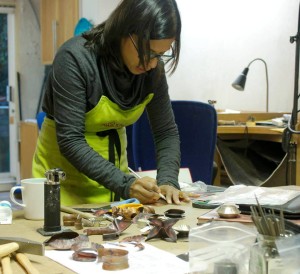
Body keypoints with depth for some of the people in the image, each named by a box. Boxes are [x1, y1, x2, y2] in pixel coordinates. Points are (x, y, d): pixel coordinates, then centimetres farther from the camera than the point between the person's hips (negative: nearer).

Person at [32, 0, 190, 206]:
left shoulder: (153, 69, -10)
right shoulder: (75, 59, -26)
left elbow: (166, 131, -2)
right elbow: (70, 141, -27)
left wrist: (167, 181, -19)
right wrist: (124, 184, -35)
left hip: (114, 165, 4)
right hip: (65, 170, -4)